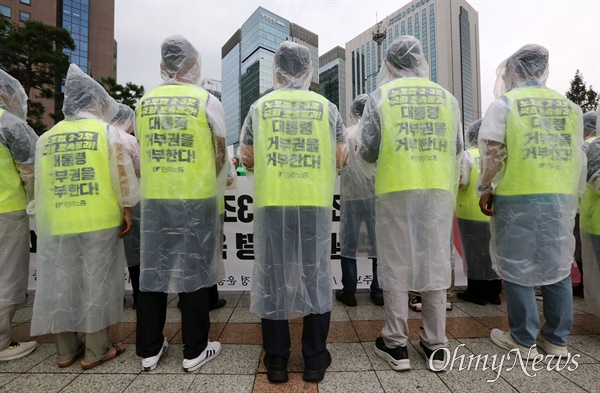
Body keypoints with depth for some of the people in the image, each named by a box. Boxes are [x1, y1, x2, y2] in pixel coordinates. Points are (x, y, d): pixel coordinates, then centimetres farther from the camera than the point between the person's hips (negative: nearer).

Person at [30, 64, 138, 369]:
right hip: (100, 220, -4)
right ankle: (95, 350, 14)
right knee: (96, 281, 4)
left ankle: (66, 349, 25)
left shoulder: (46, 138, 10)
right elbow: (123, 175, -7)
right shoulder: (106, 131, -3)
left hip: (58, 223, 4)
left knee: (60, 282, 12)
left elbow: (40, 183, 14)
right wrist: (127, 209, 1)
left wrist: (45, 217, 22)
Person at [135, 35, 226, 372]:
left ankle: (149, 349, 25)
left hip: (154, 197, 4)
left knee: (153, 271, 12)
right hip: (196, 198, -3)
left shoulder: (145, 103, 9)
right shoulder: (207, 100, -2)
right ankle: (195, 351, 18)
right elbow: (220, 155, 1)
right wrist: (216, 187, 16)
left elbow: (144, 150, 13)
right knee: (194, 271, 5)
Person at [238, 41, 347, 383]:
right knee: (315, 276, 10)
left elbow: (247, 159, 8)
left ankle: (277, 360, 20)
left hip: (272, 203, 0)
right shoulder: (327, 107, 7)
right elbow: (339, 158, 7)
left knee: (273, 277, 9)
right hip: (316, 203, 0)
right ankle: (315, 359, 21)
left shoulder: (260, 107, 7)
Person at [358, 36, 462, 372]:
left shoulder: (382, 96, 2)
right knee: (435, 261, 9)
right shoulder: (446, 97, 11)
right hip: (439, 189, 3)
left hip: (396, 188, -3)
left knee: (397, 263, 5)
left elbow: (368, 150, -2)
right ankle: (435, 345, 20)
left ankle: (396, 344, 15)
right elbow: (457, 149, 14)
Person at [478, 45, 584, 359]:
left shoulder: (505, 102, -2)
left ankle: (524, 341, 14)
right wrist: (570, 192, 20)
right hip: (561, 197, 5)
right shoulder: (569, 106, 12)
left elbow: (491, 152, -11)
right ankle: (557, 339, 24)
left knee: (517, 267, 4)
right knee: (557, 266, 13)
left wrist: (485, 188, -1)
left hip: (517, 197, -5)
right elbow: (578, 156, 12)